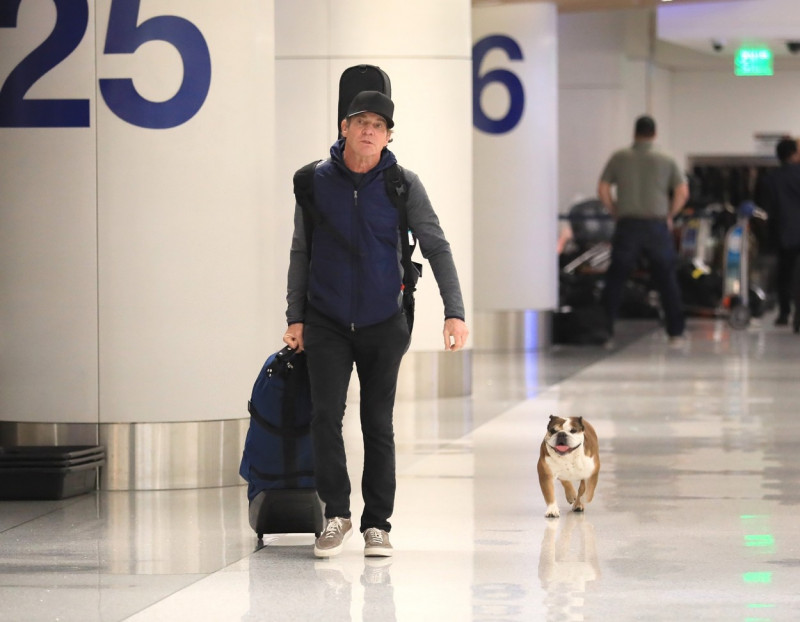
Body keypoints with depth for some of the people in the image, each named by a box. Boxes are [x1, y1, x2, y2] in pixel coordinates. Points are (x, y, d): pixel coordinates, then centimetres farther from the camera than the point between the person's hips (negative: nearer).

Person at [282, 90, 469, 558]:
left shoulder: (403, 184, -3)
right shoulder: (316, 181, 0)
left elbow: (437, 247, -1)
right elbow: (301, 253, 7)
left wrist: (455, 312, -11)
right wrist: (295, 317, 4)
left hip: (383, 323, 0)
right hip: (326, 322, 0)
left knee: (378, 424, 5)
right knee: (326, 416, -10)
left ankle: (378, 524, 14)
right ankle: (336, 515, 2)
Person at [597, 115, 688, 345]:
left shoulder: (619, 158, 4)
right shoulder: (667, 161, 5)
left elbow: (603, 190, 2)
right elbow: (683, 192, -2)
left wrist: (615, 212, 10)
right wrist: (669, 215, 8)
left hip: (627, 224, 0)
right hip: (657, 226, 0)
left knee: (615, 279, 7)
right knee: (667, 280, 9)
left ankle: (605, 330, 3)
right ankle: (675, 332, 8)